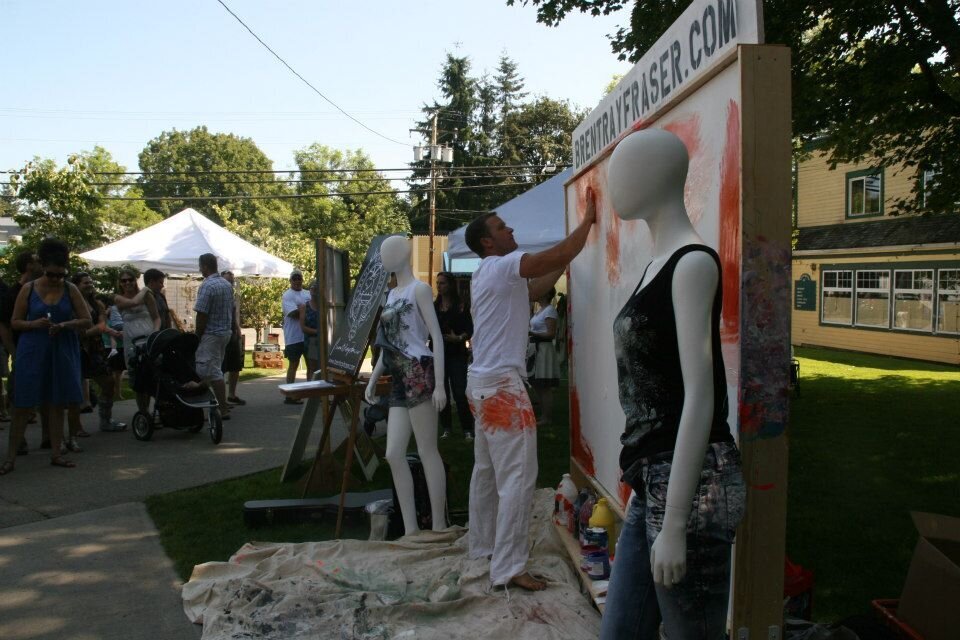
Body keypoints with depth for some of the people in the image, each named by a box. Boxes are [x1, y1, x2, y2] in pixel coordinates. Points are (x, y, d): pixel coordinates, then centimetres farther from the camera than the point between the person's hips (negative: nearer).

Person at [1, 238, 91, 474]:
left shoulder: (70, 290, 2)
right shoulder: (28, 289, -1)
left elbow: (86, 321, 1)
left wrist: (64, 325, -16)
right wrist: (34, 324, -16)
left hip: (62, 352, 2)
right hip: (32, 352, -1)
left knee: (57, 404, 7)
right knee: (22, 404, 0)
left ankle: (55, 454, 15)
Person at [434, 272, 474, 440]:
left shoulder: (461, 306, -1)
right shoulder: (433, 306, 9)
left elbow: (470, 330, -5)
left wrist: (459, 338, -21)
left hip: (456, 354, -4)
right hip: (438, 353, 4)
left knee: (460, 393, -8)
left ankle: (468, 429, 0)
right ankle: (446, 428, 15)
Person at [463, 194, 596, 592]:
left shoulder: (491, 273, 17)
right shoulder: (502, 266, -12)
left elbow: (535, 289, 22)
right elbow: (560, 254, -15)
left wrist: (566, 260, 19)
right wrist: (588, 218, -2)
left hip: (483, 383, 11)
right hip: (501, 385, -11)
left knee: (487, 471, 17)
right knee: (518, 477, -8)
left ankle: (483, 547, 28)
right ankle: (507, 568, -5)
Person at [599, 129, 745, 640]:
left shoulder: (693, 262, -11)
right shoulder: (657, 264, 13)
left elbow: (699, 397, -18)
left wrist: (674, 525, -20)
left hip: (692, 485, -8)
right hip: (652, 482, 8)